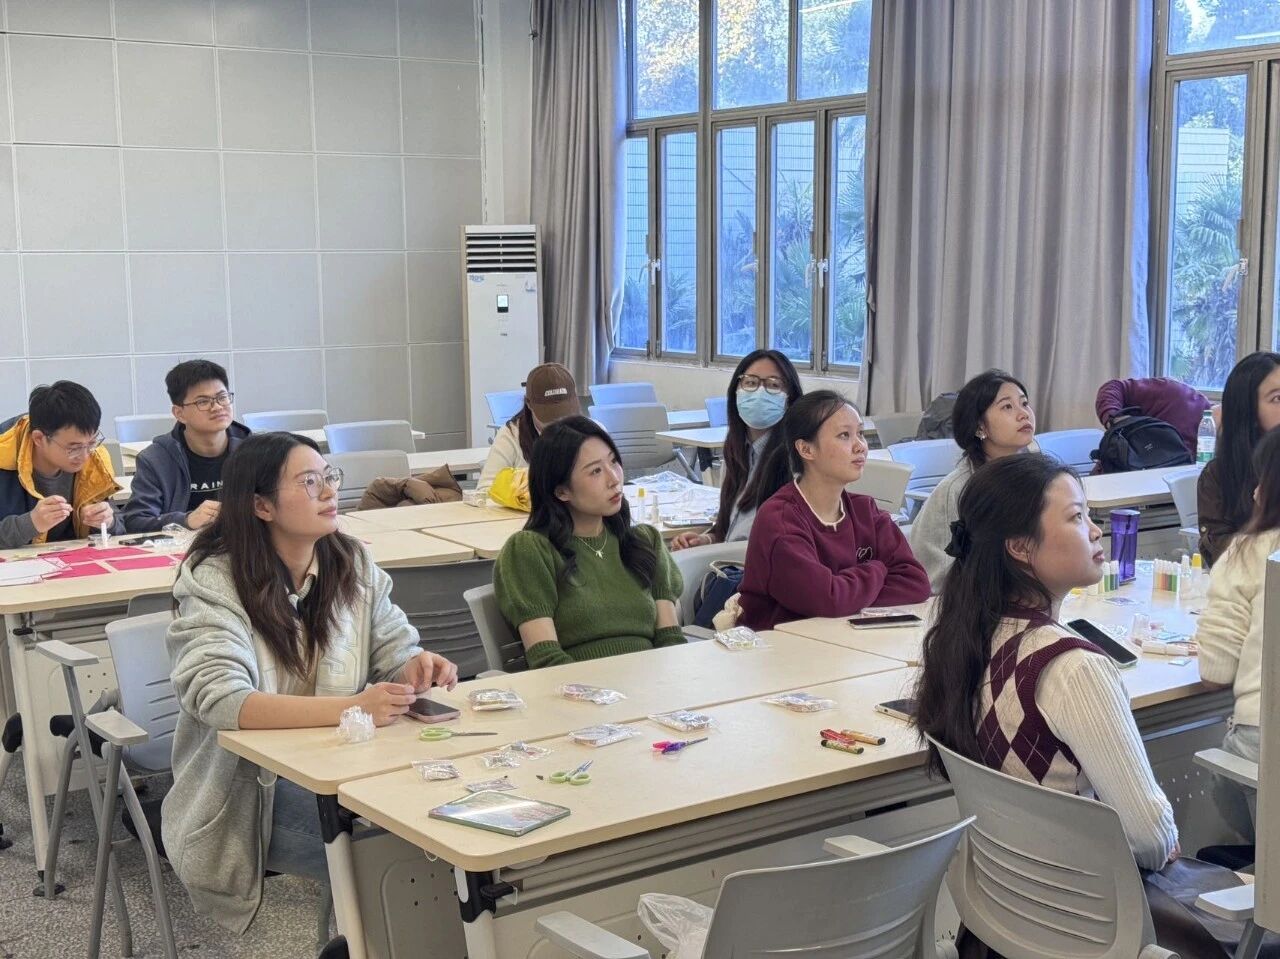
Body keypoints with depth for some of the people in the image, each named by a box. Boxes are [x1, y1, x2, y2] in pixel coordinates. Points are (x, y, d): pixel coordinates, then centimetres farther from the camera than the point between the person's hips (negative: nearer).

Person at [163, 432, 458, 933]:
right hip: (250, 788, -5)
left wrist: (415, 667, -19)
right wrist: (349, 708, -37)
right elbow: (219, 700, -26)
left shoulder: (353, 563, 5)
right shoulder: (214, 582, -12)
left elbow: (393, 652, 7)